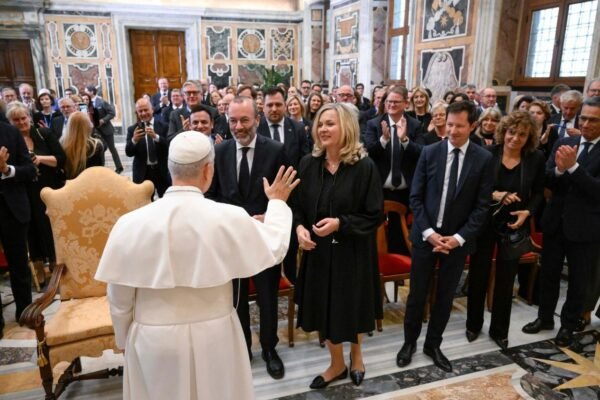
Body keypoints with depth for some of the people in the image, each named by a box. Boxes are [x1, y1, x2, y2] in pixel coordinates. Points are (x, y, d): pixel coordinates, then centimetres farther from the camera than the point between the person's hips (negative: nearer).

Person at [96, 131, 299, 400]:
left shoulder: (130, 223, -14)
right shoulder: (230, 218, -18)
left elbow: (119, 298, -5)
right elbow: (275, 248, -1)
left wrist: (125, 341, 13)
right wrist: (277, 202, 13)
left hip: (152, 341, 1)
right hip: (214, 338, 0)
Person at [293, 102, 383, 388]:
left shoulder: (364, 166, -14)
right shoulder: (309, 164, -3)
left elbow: (375, 216, -12)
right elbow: (298, 206, 5)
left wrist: (340, 223, -24)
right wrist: (299, 227, -14)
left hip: (352, 252, -3)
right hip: (318, 250, 4)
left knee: (352, 308, 16)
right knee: (325, 307, 15)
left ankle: (356, 354, 48)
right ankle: (337, 364, 40)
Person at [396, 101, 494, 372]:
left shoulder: (483, 159, -4)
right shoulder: (430, 152, -3)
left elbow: (482, 205, -4)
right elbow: (415, 197, -3)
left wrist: (459, 237, -13)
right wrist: (428, 232, -12)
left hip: (458, 239, 0)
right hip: (426, 235, 0)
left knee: (445, 296, 12)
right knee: (417, 293, 8)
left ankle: (433, 344, 31)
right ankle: (410, 341, 29)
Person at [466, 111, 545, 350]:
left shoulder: (536, 158, -5)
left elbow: (538, 193, 4)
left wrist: (527, 212, -13)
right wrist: (493, 194, -23)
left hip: (514, 227, 2)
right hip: (484, 223, -1)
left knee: (506, 280, 12)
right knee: (478, 276, 10)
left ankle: (499, 330, 30)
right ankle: (474, 324, 30)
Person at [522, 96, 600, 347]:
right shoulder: (563, 143, 2)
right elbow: (547, 181, -2)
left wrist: (573, 166, -29)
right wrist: (559, 169, -22)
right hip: (555, 221, 4)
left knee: (578, 280, 12)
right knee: (548, 274, 16)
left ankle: (568, 325, 30)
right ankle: (545, 317, 35)